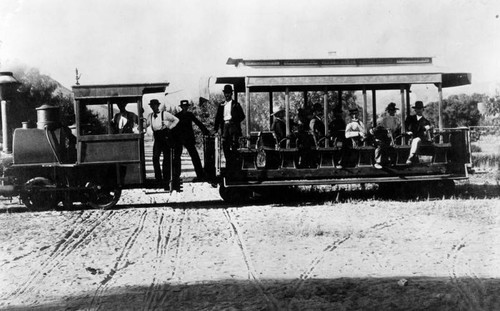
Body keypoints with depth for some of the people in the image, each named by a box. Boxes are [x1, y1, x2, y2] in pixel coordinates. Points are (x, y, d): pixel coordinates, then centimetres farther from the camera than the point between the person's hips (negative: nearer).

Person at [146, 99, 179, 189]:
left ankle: (166, 178, 6)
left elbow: (176, 120, 2)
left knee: (167, 158, -1)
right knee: (155, 158, -10)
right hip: (157, 138, 3)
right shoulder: (150, 116, 10)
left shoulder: (164, 114, -2)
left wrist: (169, 127, -6)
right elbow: (145, 125, 10)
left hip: (165, 137, -3)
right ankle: (158, 178, -4)